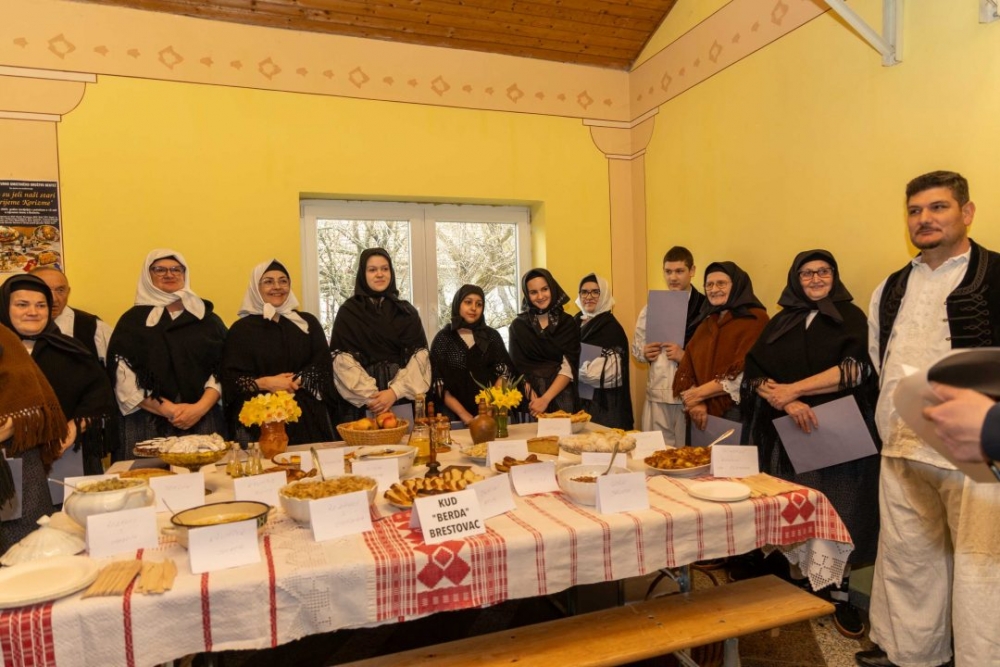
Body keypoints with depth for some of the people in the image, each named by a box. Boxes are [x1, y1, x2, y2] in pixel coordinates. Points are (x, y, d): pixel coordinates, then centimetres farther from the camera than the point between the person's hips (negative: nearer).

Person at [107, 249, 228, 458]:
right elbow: (124, 377, -2)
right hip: (148, 424, -1)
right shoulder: (133, 320, 7)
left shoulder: (207, 317, 10)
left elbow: (223, 367, 3)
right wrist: (167, 410, -11)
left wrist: (200, 407, -11)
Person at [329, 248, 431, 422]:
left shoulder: (407, 311, 8)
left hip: (403, 398, 2)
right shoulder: (348, 311, 3)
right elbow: (343, 361, -5)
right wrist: (371, 396, -14)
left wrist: (395, 391, -13)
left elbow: (419, 356, -1)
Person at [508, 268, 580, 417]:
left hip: (561, 398, 0)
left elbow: (569, 368, -7)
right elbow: (519, 368, -2)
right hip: (530, 400, 0)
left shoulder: (568, 323, 2)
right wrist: (533, 399, -17)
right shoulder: (518, 326, 4)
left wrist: (545, 399, -18)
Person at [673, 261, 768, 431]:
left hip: (738, 413, -6)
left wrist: (699, 393, -12)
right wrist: (695, 403, -11)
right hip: (703, 413, 6)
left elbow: (745, 371, -17)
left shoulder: (755, 319, -5)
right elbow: (687, 365, 6)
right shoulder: (707, 321, 15)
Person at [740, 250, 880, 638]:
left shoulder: (851, 317, 4)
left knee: (838, 515, 2)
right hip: (789, 433, 2)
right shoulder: (780, 323, 10)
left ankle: (839, 595, 16)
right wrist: (787, 403, -17)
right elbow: (755, 375, 0)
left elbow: (855, 368, -12)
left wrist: (793, 388, -14)